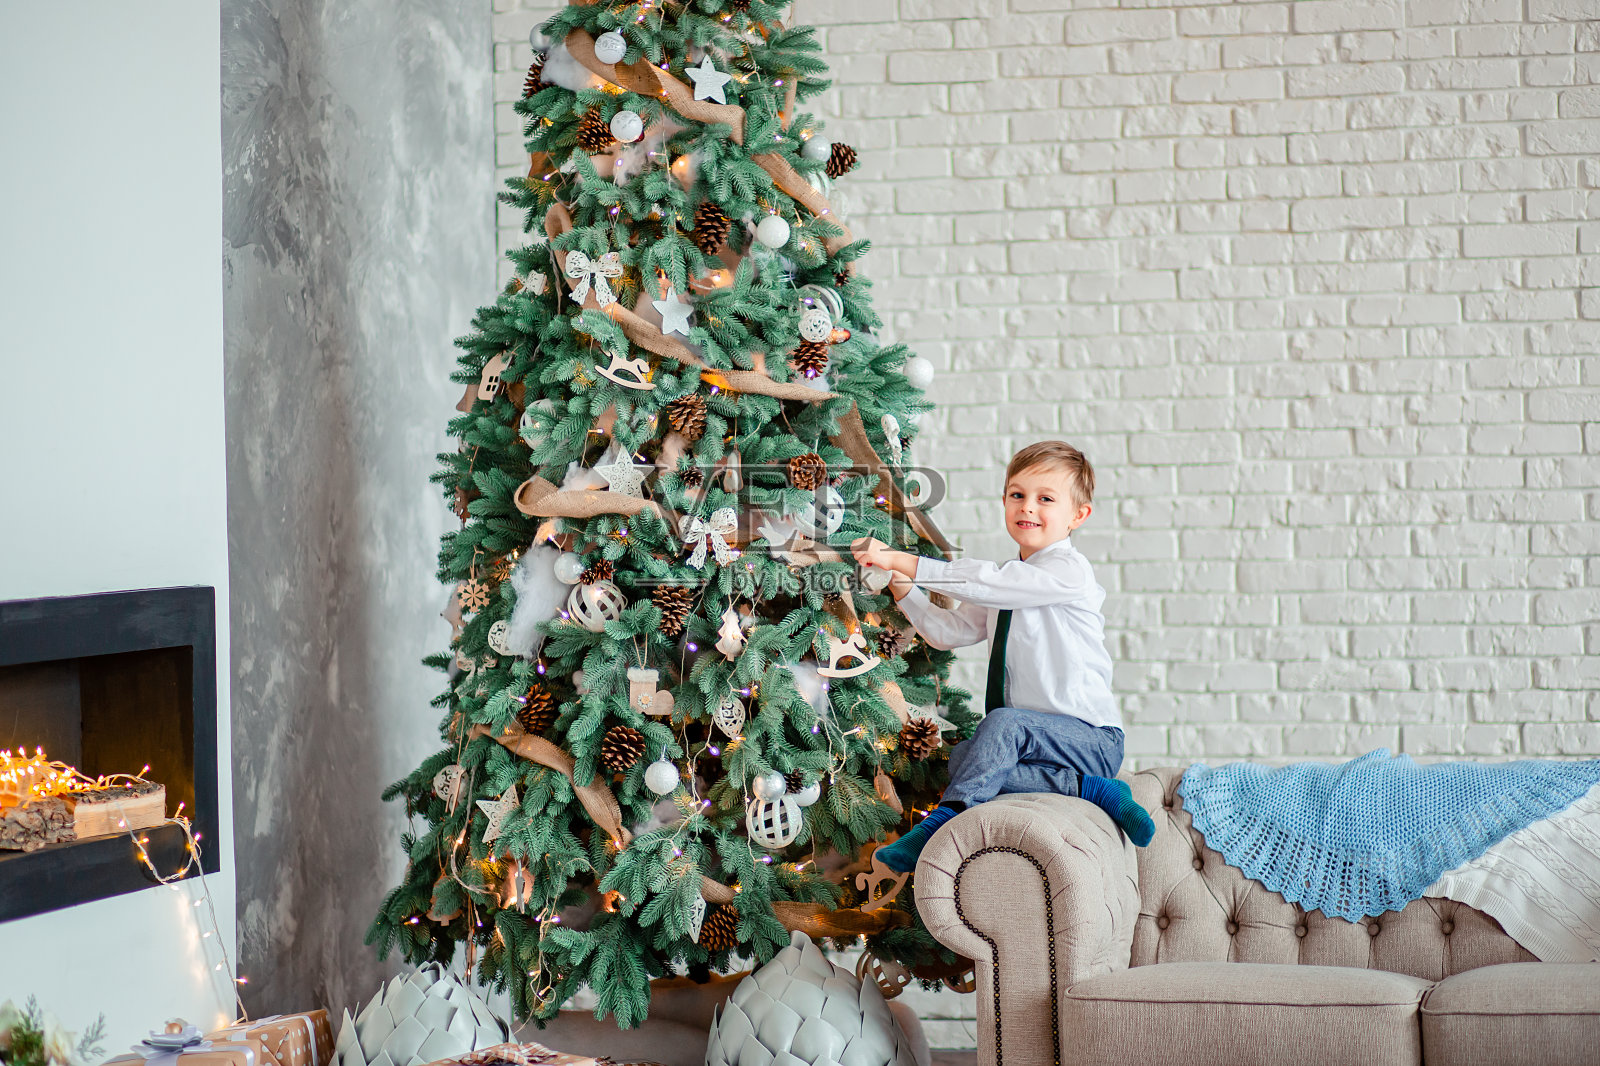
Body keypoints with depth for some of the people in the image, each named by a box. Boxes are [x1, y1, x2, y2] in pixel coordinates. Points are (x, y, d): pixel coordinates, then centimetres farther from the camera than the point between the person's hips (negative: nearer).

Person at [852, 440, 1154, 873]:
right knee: (963, 758, -20)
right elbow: (950, 630, 16)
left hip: (1092, 738, -8)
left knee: (1004, 723, -33)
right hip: (1035, 737, 8)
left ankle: (944, 818, -28)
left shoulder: (1069, 570, -11)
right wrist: (903, 587, 1)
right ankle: (1088, 789, -24)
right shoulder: (1010, 578, 17)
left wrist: (903, 561, -20)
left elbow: (984, 582, -22)